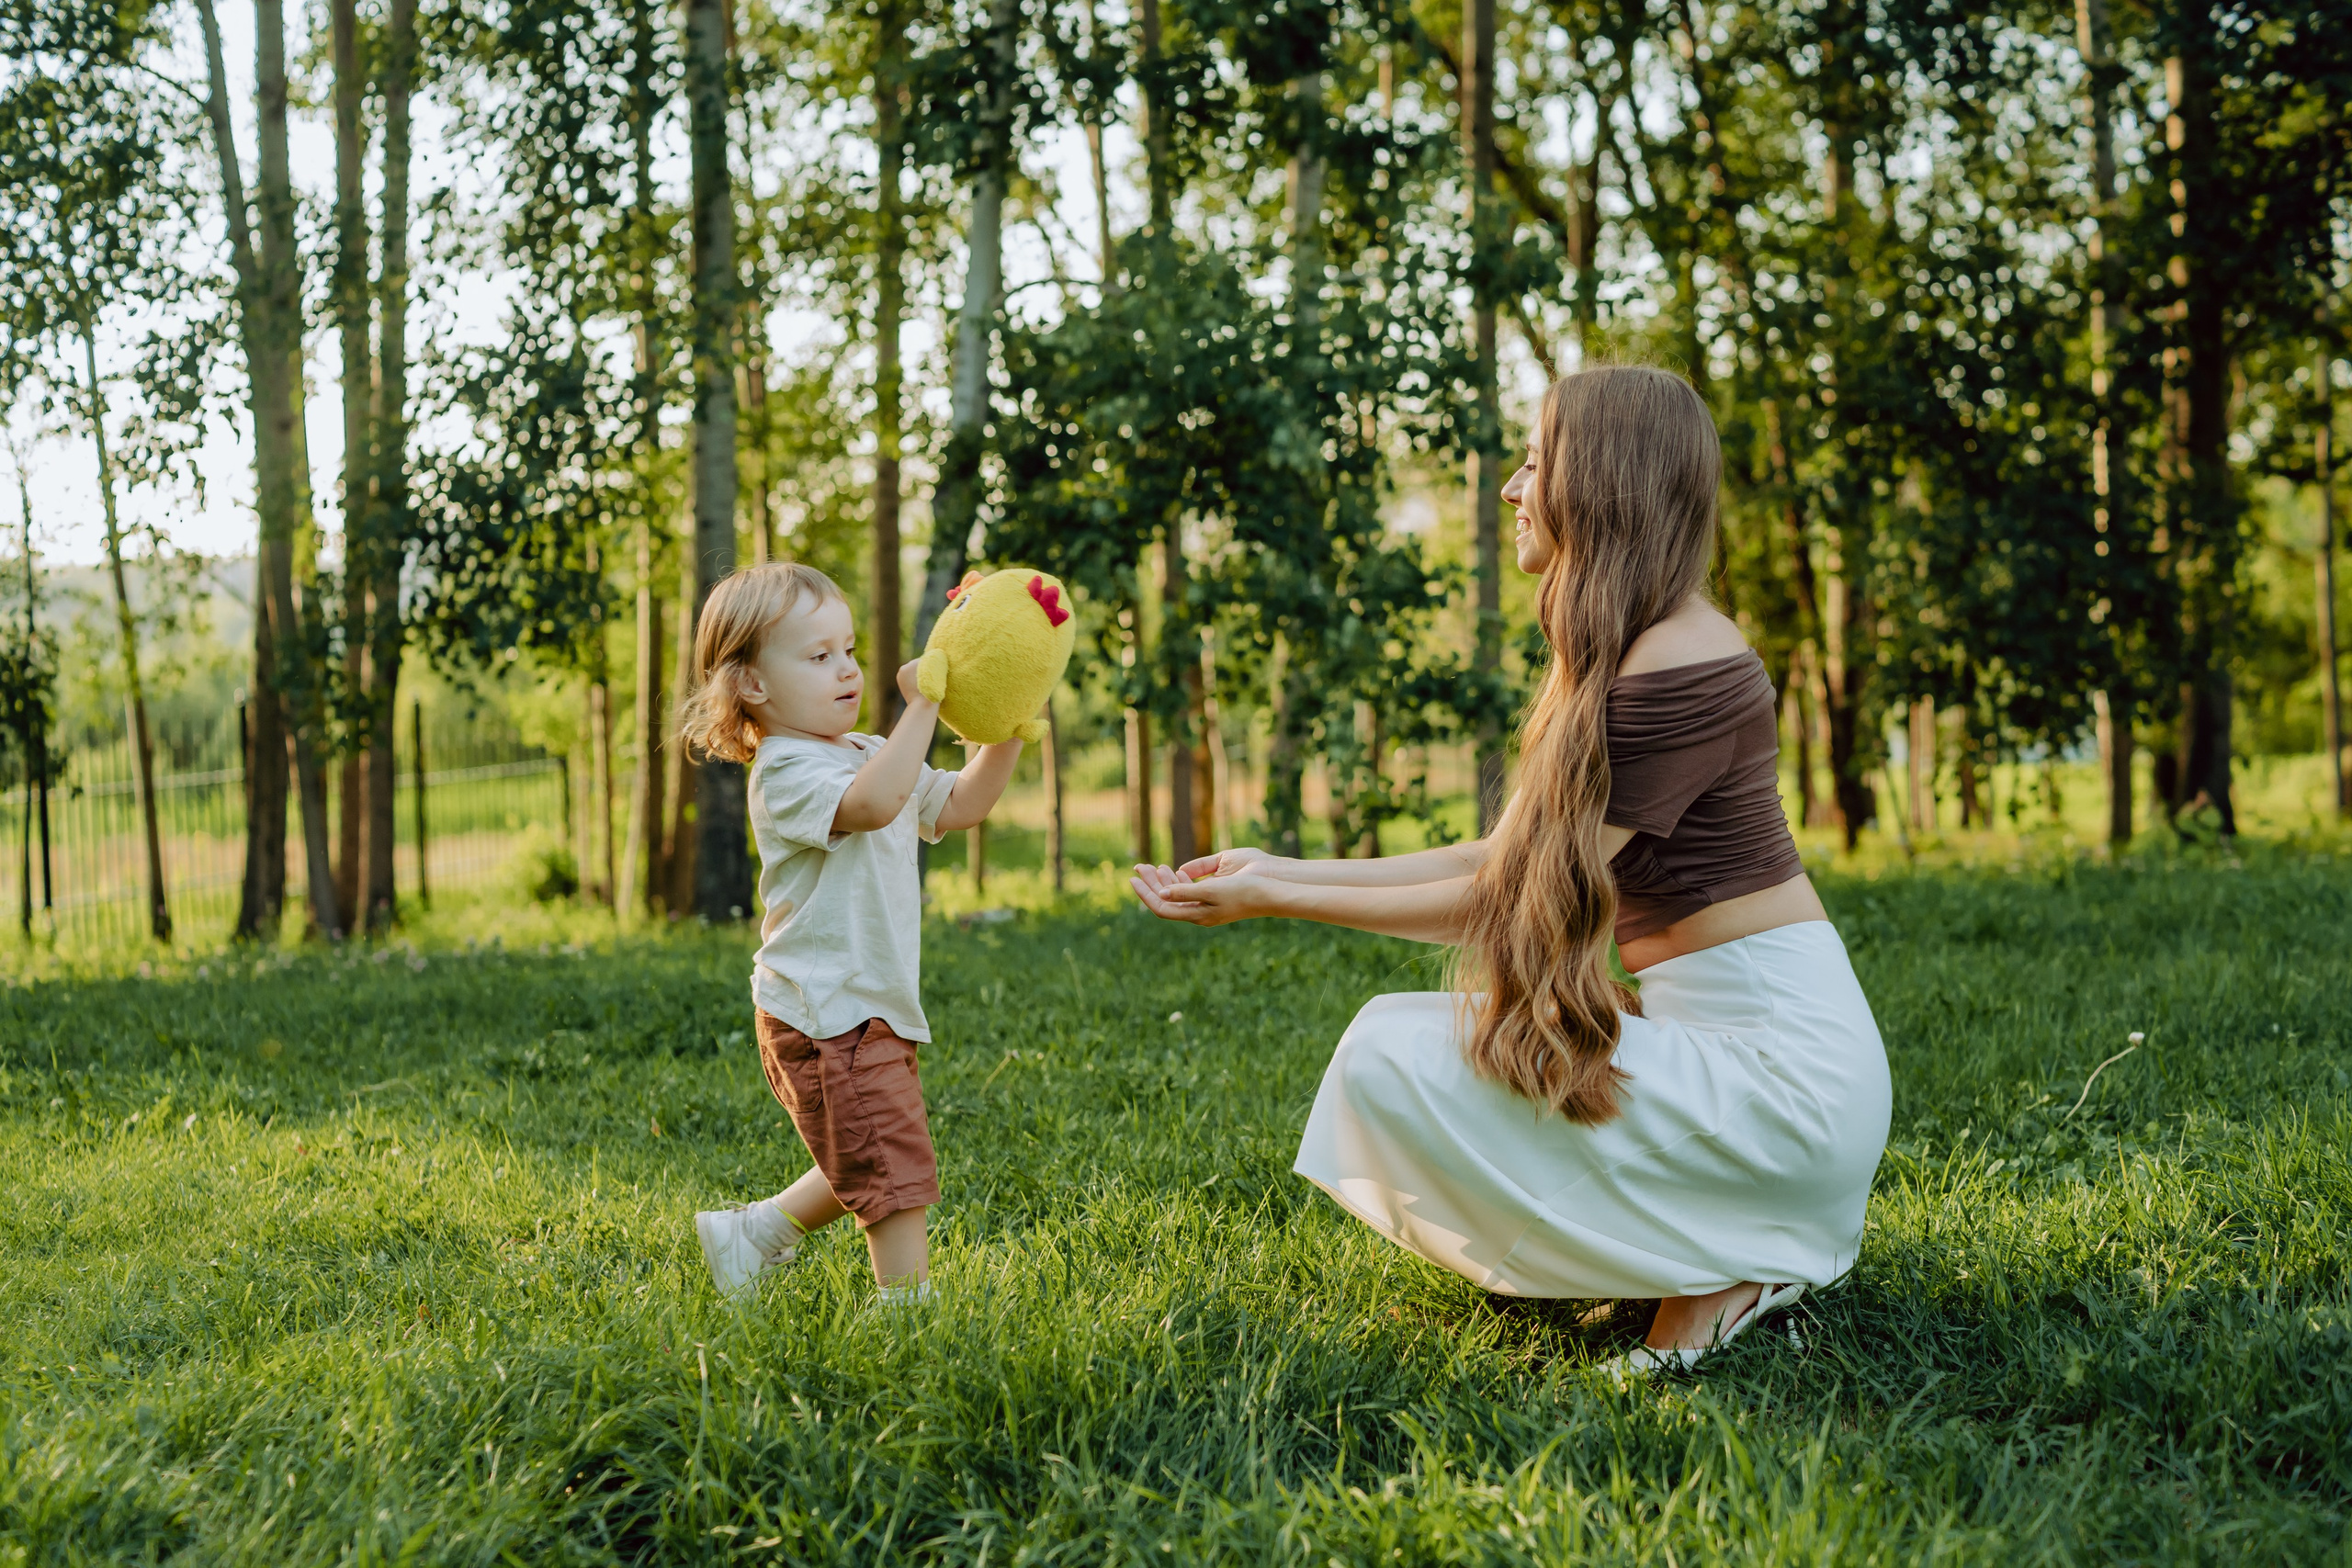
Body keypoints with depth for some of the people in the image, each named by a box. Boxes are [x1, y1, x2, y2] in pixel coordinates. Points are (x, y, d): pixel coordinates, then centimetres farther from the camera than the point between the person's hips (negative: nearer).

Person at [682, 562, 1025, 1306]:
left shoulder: (871, 755, 13)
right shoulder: (786, 771, -17)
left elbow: (960, 804, 16)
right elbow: (870, 804, -36)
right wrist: (922, 708, -36)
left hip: (873, 1010, 10)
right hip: (825, 1015, -10)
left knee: (865, 1172, 21)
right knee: (894, 1172, -8)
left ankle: (748, 1233, 35)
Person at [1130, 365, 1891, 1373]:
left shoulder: (1681, 669, -19)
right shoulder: (1614, 660, 14)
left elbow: (1518, 901, -17)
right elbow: (1496, 861, 14)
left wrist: (1273, 903, -11)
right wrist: (1286, 870, 12)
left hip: (1778, 1066, -10)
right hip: (1709, 1031, 10)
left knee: (1395, 1054, -18)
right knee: (1399, 1037, 17)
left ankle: (1707, 1279, -7)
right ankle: (1733, 1240, 12)